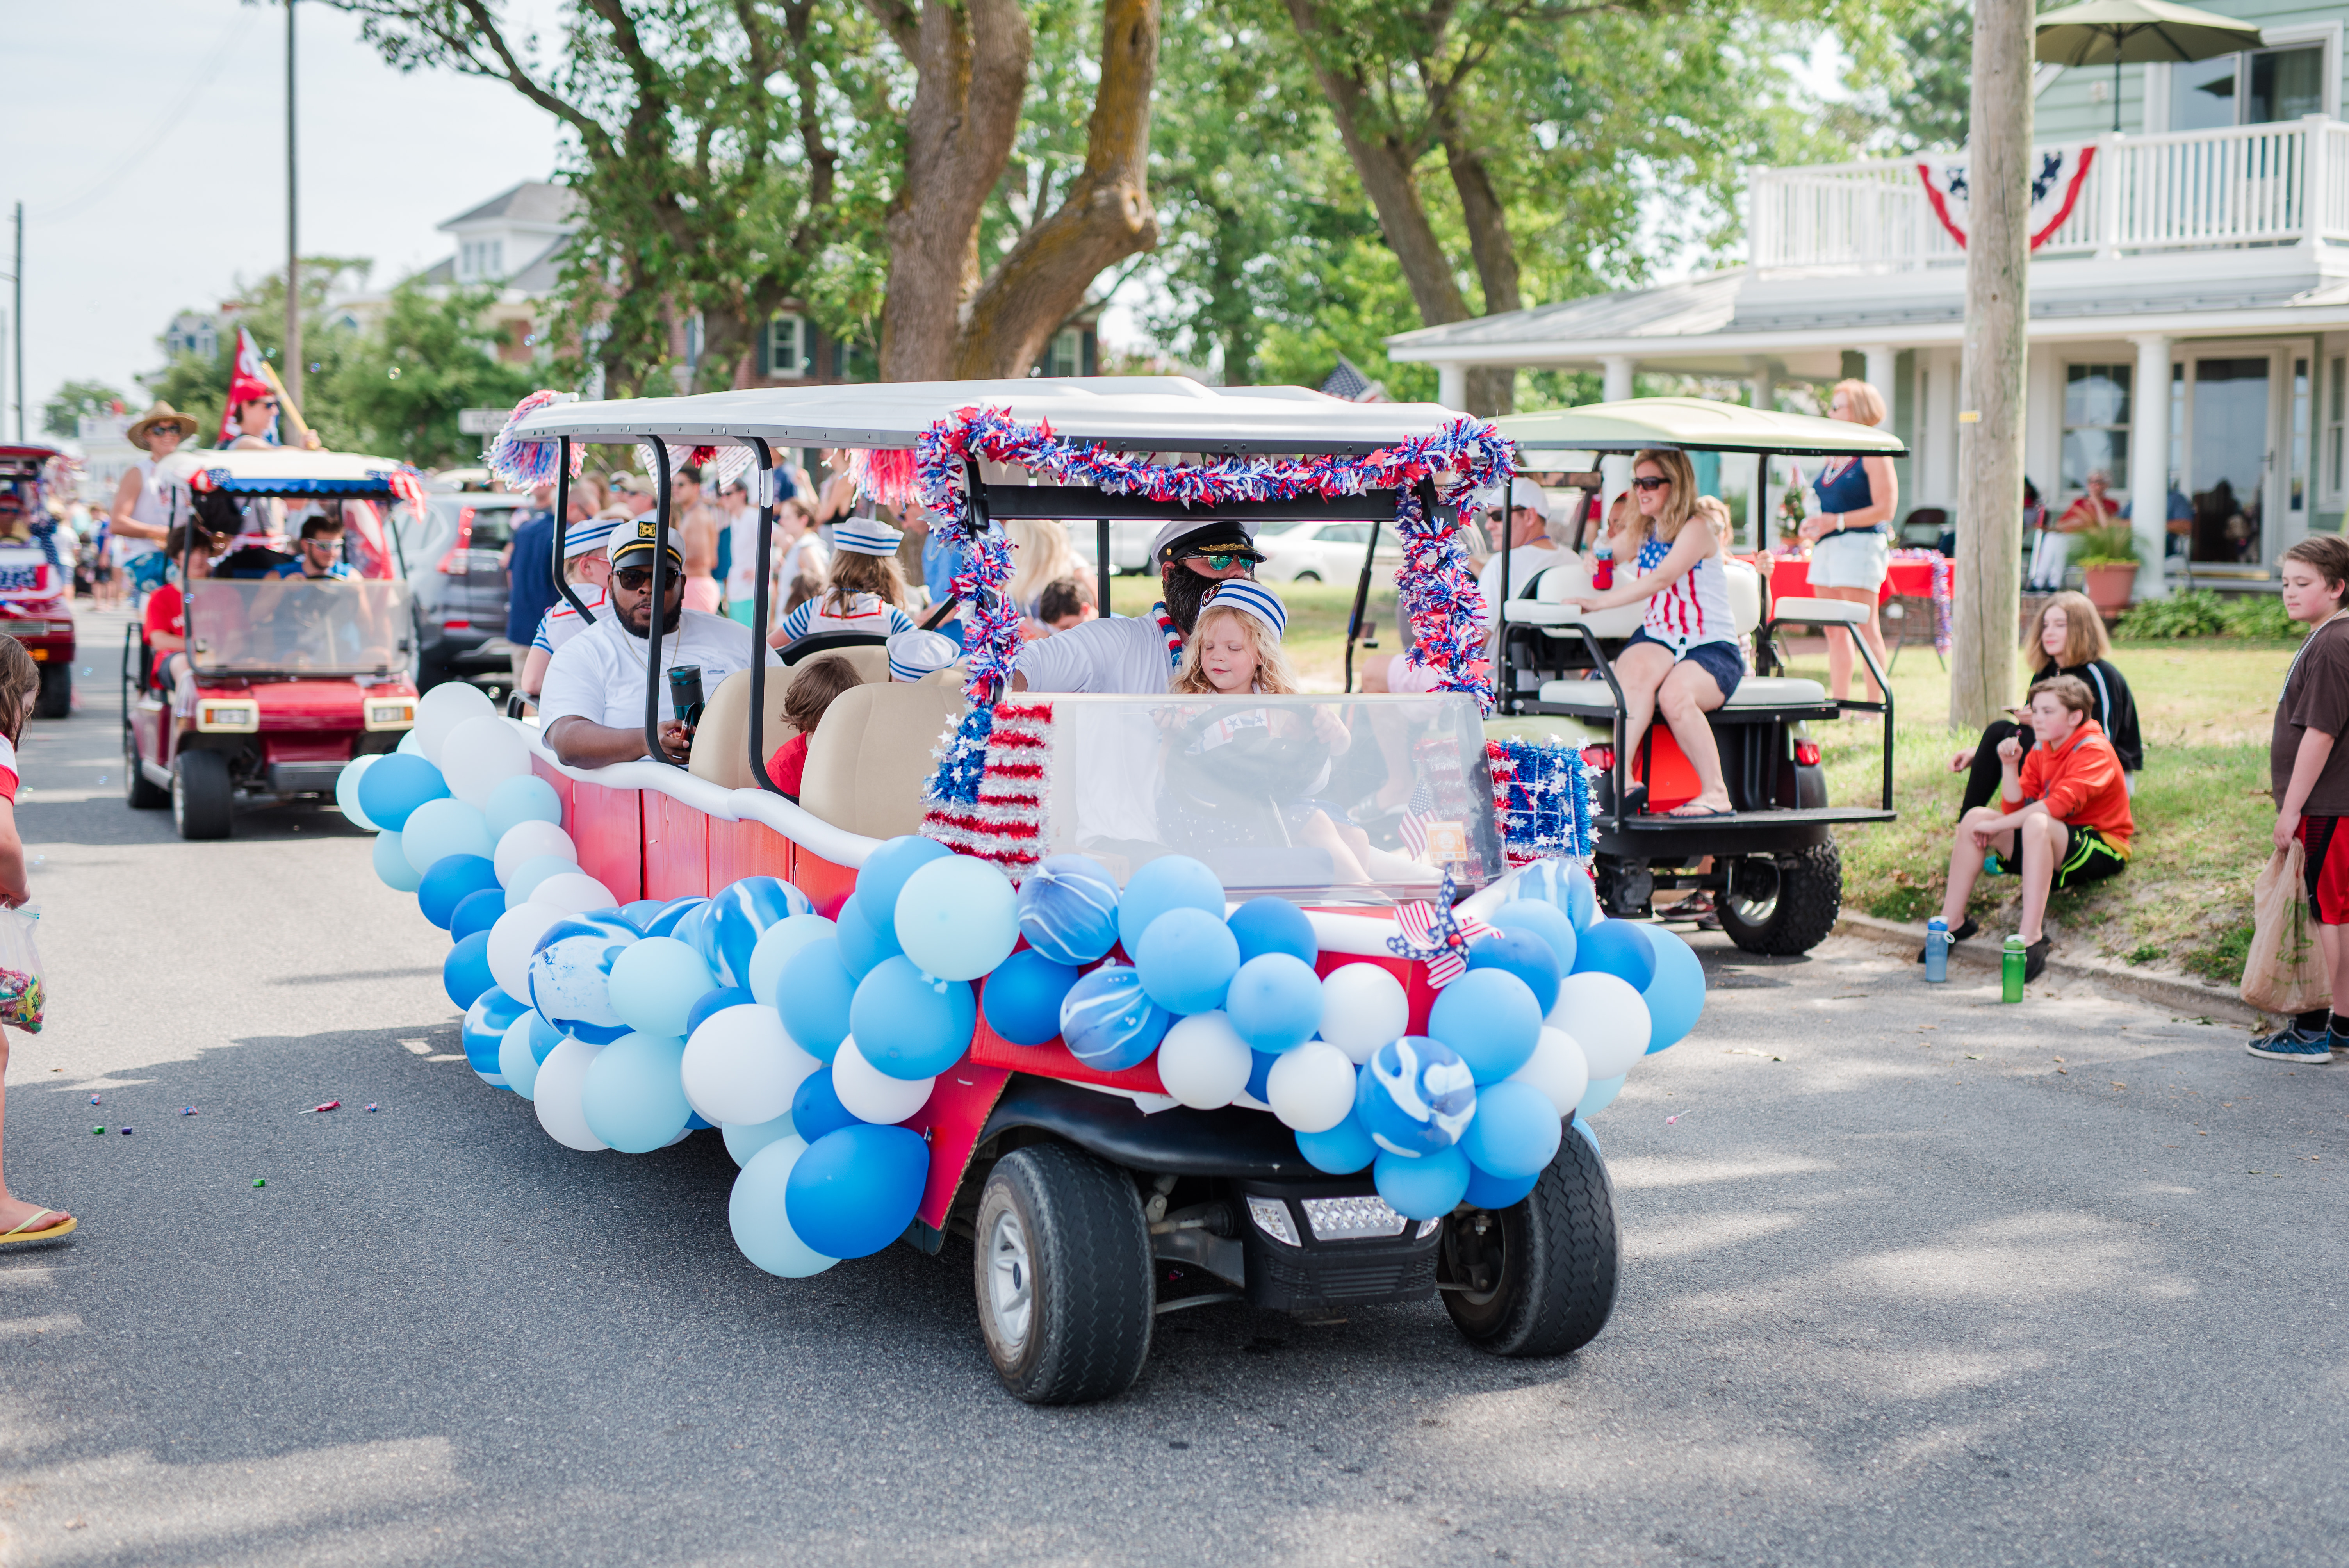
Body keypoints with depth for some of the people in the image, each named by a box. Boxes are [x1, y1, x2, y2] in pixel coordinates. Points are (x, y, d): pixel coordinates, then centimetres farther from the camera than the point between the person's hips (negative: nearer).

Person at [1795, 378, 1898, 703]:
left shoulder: (1874, 455, -7)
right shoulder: (1834, 455, 18)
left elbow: (1885, 509, -13)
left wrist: (1836, 521, -18)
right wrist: (1814, 523, 6)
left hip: (1860, 544, -8)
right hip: (1827, 544, 8)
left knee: (1864, 628, -6)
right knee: (1835, 631, 8)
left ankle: (1876, 705, -3)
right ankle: (1839, 704, 13)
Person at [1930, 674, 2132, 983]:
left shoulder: (2094, 751, -14)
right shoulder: (2040, 751, 10)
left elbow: (2059, 805, -28)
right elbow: (2014, 808, 5)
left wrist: (1996, 827, -25)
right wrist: (2009, 767, -12)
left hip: (2102, 850, -8)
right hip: (2049, 842, 8)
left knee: (2037, 823, -38)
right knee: (1975, 817, -5)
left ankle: (2032, 936, -42)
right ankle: (1952, 922, -2)